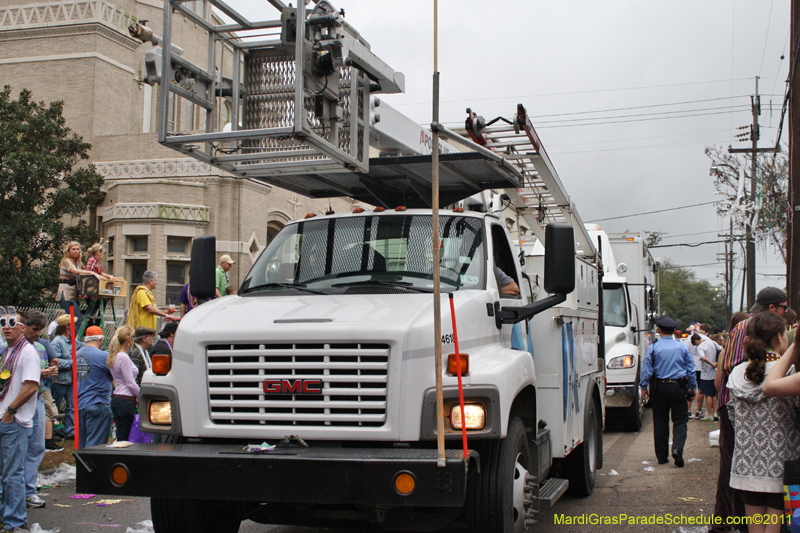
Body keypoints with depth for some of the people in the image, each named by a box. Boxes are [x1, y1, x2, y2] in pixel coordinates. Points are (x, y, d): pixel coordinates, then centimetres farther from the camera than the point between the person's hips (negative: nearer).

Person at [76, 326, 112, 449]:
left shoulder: (77, 355, 10)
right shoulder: (104, 356, -12)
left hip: (79, 405, 7)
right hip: (98, 405, -7)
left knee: (81, 445, 13)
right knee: (95, 445, -5)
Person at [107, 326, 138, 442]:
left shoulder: (115, 356, 14)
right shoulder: (123, 357, -15)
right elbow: (131, 383, -15)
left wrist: (136, 397, 12)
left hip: (117, 399, 9)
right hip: (125, 401, -9)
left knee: (122, 438, 9)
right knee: (124, 438, -7)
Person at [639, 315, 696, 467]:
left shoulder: (653, 347, -5)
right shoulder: (682, 347, 1)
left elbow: (646, 369, -6)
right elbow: (691, 369, 7)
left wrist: (644, 387, 3)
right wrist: (692, 388, 17)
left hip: (660, 388, 0)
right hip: (678, 387, 0)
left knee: (660, 422, 8)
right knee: (680, 421, 4)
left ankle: (662, 456, 13)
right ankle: (677, 449, -18)